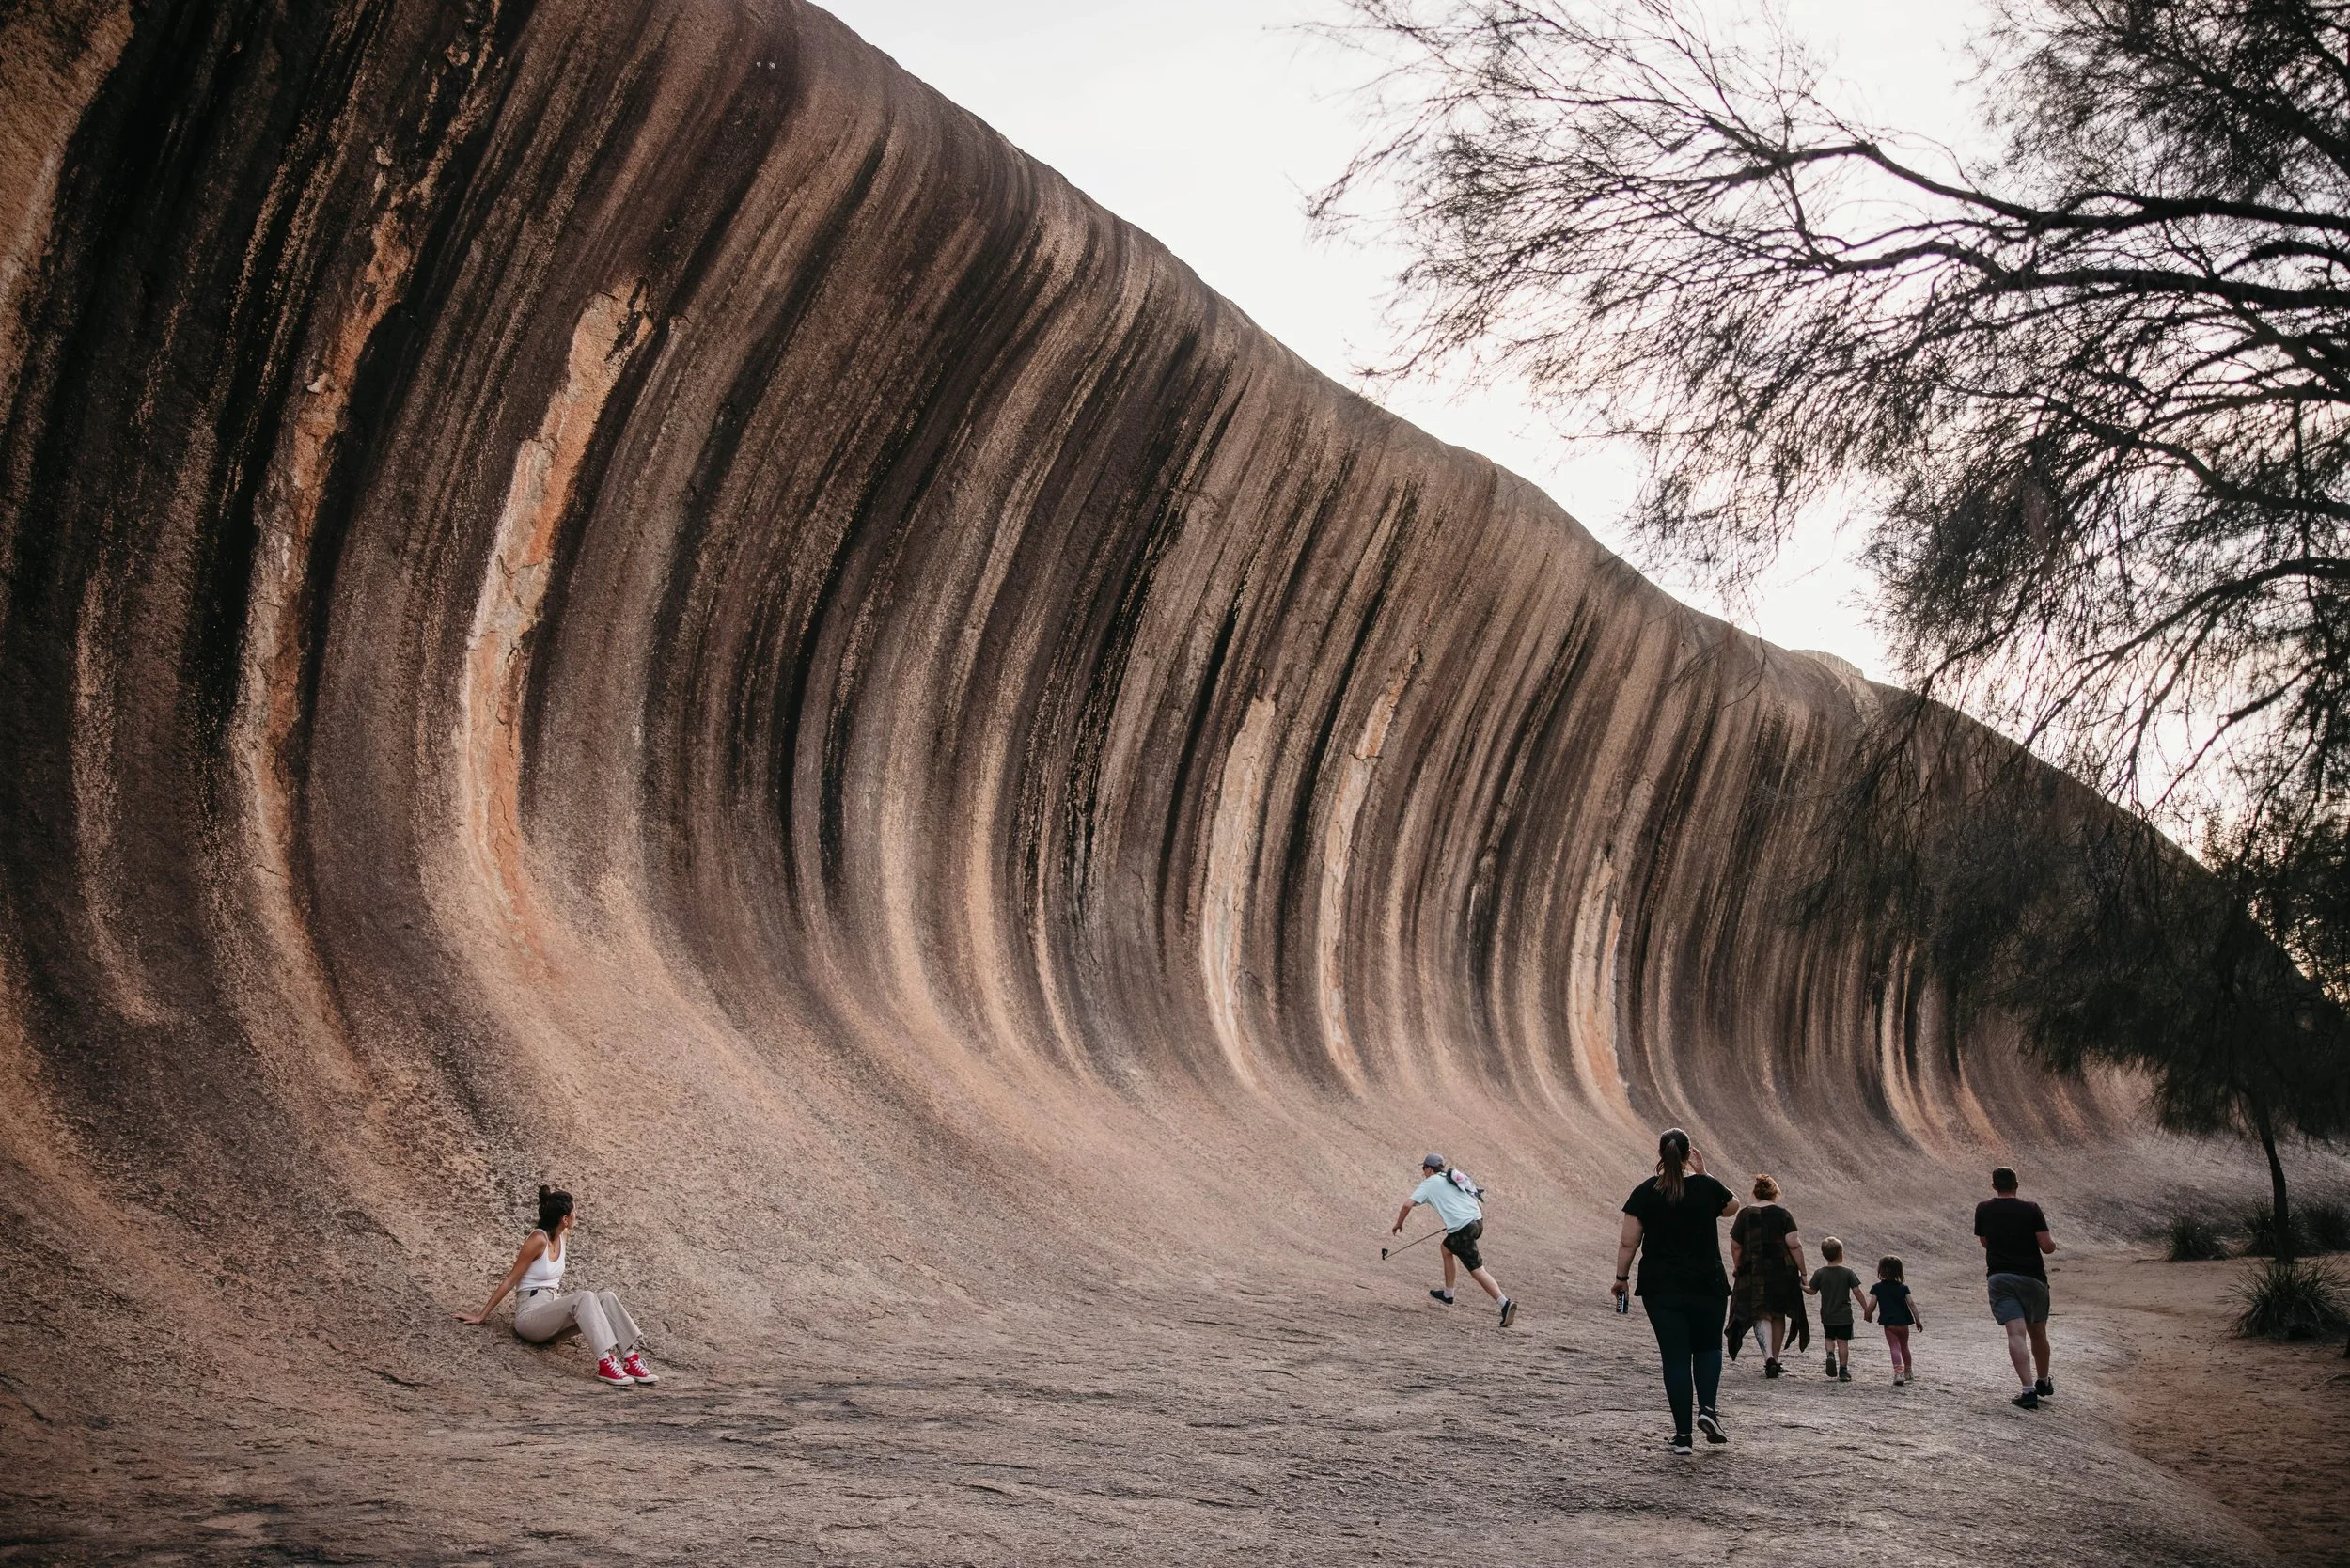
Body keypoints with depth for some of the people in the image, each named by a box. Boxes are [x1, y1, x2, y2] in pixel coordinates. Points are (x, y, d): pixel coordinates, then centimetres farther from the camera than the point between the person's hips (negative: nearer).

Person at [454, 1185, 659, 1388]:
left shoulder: (563, 1235, 6)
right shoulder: (538, 1239, -16)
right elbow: (510, 1280, -11)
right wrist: (481, 1316, -8)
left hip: (554, 1311, 8)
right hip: (530, 1315, -8)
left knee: (606, 1297, -18)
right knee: (585, 1298, -33)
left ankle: (631, 1358, -28)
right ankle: (605, 1363, -42)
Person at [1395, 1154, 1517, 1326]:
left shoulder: (1429, 1183, 7)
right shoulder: (1454, 1179, 24)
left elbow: (1408, 1204, -3)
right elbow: (1479, 1205, 21)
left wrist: (1399, 1224, 12)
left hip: (1462, 1228, -8)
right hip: (1477, 1222, 8)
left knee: (1476, 1269, -8)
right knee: (1446, 1248, 28)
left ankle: (1505, 1303, -21)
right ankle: (1448, 1295, 34)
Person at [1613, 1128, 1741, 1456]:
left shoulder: (1645, 1193, -5)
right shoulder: (1707, 1187, -6)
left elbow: (1628, 1242, -5)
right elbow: (1732, 1206, 16)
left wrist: (1621, 1277, 8)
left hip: (1661, 1290, 0)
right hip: (1707, 1288, 0)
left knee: (1675, 1357, 6)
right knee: (1708, 1347, 20)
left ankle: (1683, 1435, 5)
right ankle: (1707, 1410, 1)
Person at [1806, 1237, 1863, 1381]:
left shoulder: (1820, 1273, -6)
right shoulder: (1848, 1273, -9)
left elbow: (1812, 1291, 0)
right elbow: (1857, 1291, -8)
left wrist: (1802, 1286, 21)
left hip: (1827, 1315, 1)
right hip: (1844, 1315, -1)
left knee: (1829, 1338, 19)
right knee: (1843, 1342, 6)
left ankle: (1830, 1354, -9)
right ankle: (1843, 1370, 5)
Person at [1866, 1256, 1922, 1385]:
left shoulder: (1877, 1288, -3)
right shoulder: (1903, 1288, 5)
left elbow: (1872, 1305, -5)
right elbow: (1911, 1303, -1)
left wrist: (1868, 1315, 13)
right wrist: (1918, 1320, 4)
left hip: (1889, 1323, -3)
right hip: (1903, 1322, 3)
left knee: (1894, 1347, -5)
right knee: (1904, 1346, 21)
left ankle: (1898, 1372, -24)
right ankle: (1909, 1372, 35)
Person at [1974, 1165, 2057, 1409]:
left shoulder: (1983, 1210, 5)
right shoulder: (2031, 1209, -2)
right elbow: (2047, 1246, -7)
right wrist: (2052, 1240, 15)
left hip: (2000, 1277, 0)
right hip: (2033, 1278, 0)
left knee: (2016, 1334, -10)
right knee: (2037, 1333, 19)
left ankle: (2029, 1389, -23)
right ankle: (2043, 1382, 37)